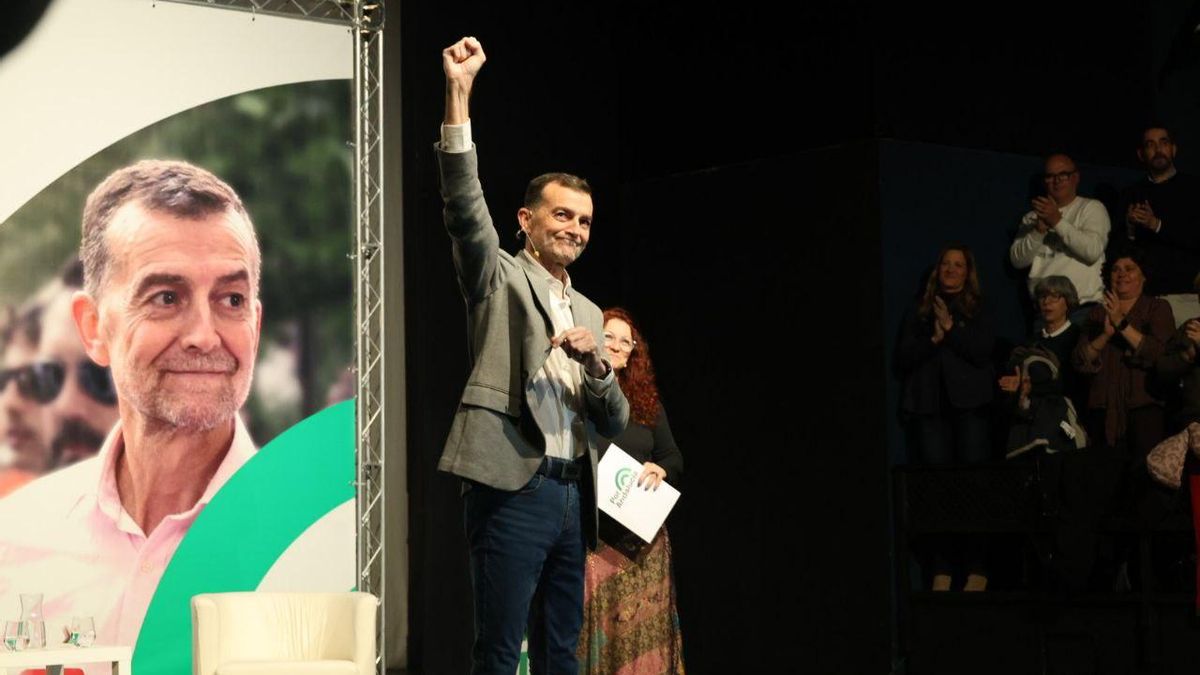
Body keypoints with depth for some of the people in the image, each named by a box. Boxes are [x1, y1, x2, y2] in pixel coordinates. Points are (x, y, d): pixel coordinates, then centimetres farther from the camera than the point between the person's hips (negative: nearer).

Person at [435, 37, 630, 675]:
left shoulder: (588, 312, 21)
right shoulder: (499, 278, 5)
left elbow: (613, 423, 17)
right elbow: (464, 205, -12)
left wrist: (594, 361, -4)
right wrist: (458, 94, -21)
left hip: (572, 494, 7)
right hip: (512, 486, -6)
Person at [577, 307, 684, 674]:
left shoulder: (646, 402, 14)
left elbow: (674, 458, 17)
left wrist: (660, 469, -4)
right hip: (589, 535, -5)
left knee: (640, 627, 4)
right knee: (592, 625, -7)